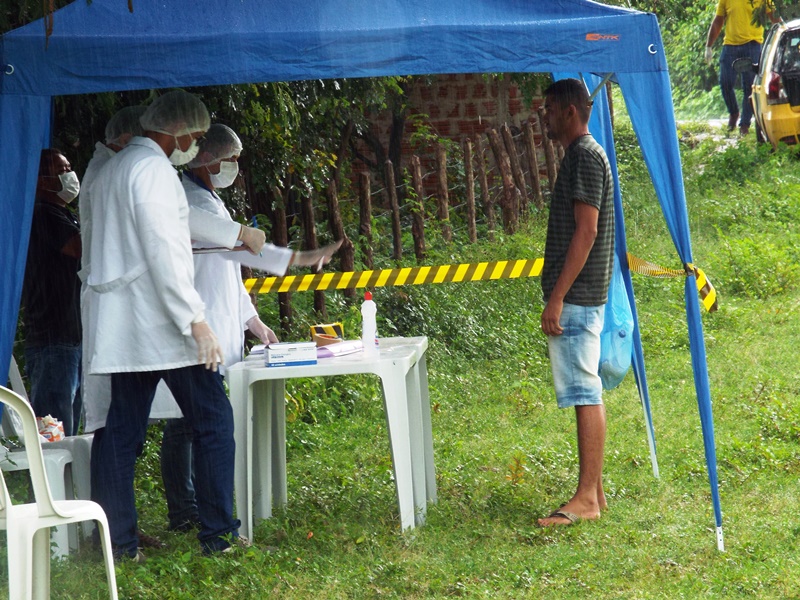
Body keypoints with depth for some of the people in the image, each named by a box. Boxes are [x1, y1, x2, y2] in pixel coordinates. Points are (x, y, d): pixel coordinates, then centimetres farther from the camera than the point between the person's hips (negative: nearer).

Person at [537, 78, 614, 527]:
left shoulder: (586, 158, -14)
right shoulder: (581, 155, 18)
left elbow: (585, 232, -20)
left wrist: (557, 297, -21)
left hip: (576, 298, -11)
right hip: (580, 298, 11)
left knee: (585, 393, -9)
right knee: (588, 393, 11)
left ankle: (587, 498, -9)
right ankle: (594, 491, 15)